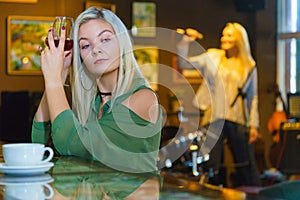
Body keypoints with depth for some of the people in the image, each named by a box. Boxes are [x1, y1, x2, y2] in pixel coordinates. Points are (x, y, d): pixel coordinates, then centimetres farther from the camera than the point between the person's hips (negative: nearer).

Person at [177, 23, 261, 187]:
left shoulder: (249, 65, 6)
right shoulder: (213, 57, 7)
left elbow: (253, 97, 9)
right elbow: (184, 63, 2)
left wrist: (254, 124, 5)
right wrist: (186, 41, -12)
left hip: (238, 120, 0)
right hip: (214, 118, 0)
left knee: (246, 165, 3)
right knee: (212, 167, 3)